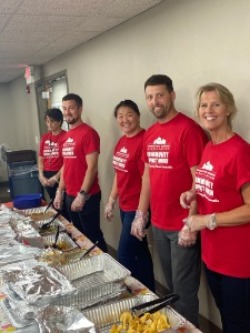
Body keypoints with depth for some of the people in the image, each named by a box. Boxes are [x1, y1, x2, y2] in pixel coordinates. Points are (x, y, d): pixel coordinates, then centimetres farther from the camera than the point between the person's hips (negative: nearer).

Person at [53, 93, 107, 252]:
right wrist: (60, 192, 16)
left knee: (93, 236, 3)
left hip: (86, 196, -8)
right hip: (70, 196, 8)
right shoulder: (67, 136, 12)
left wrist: (82, 195, -18)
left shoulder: (88, 133, -13)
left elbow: (92, 168, -17)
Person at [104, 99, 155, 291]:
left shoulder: (144, 140, -18)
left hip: (136, 208, -9)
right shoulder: (121, 142, 9)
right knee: (140, 252, 20)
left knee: (125, 257, 1)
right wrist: (111, 201, 17)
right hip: (124, 206, 9)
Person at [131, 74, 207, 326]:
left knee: (184, 291, 7)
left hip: (182, 226, -7)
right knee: (171, 286, 21)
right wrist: (140, 215, 13)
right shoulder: (149, 134, 8)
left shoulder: (188, 129, -15)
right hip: (158, 224, 7)